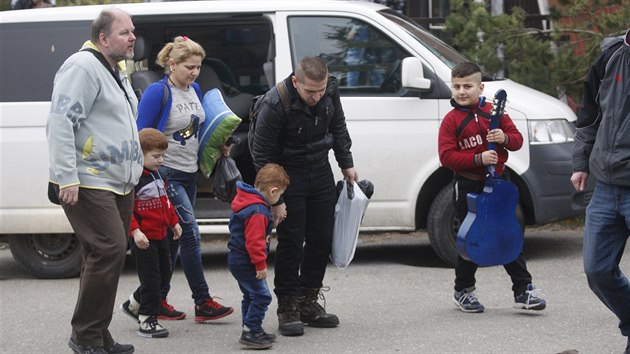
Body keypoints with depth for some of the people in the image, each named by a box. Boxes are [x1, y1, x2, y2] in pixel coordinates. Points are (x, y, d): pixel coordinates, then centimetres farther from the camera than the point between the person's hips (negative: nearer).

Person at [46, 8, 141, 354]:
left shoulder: (115, 73, 20)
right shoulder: (83, 68, -13)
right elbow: (60, 123, -21)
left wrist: (134, 167, 29)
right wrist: (67, 177, -26)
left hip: (118, 184, 10)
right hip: (88, 184, -10)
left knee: (107, 256, 10)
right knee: (109, 250, -16)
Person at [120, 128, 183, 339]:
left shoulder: (157, 175, 12)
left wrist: (174, 222, 26)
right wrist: (135, 231, -28)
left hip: (160, 235, 9)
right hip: (144, 238, -9)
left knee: (164, 275, 16)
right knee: (150, 279, -5)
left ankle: (133, 305, 31)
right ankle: (147, 321, 5)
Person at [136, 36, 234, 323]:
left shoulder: (194, 90, 9)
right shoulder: (158, 92, -14)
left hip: (189, 174, 8)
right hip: (166, 174, -8)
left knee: (173, 239, 9)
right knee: (191, 234, -11)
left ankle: (158, 301, 16)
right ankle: (203, 303, -8)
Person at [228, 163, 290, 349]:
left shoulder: (246, 202, 10)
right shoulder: (258, 212, -24)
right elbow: (255, 241, -26)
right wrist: (261, 265, -20)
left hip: (237, 259, 11)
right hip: (245, 262, -11)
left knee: (251, 295, 19)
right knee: (261, 295, -9)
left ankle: (251, 330, 26)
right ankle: (251, 332, -8)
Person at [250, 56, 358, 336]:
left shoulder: (330, 90, -11)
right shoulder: (275, 104, -28)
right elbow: (263, 155, -20)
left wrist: (346, 164, 11)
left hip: (320, 171, 6)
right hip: (288, 174, -6)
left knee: (321, 240, 7)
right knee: (291, 242, -8)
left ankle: (308, 303, 18)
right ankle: (287, 309, 0)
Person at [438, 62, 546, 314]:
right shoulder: (451, 121, -6)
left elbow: (517, 139, 5)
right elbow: (446, 156, -14)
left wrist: (505, 137, -18)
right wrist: (478, 159, -23)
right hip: (468, 186, -3)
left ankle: (523, 289, 8)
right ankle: (463, 290, 20)